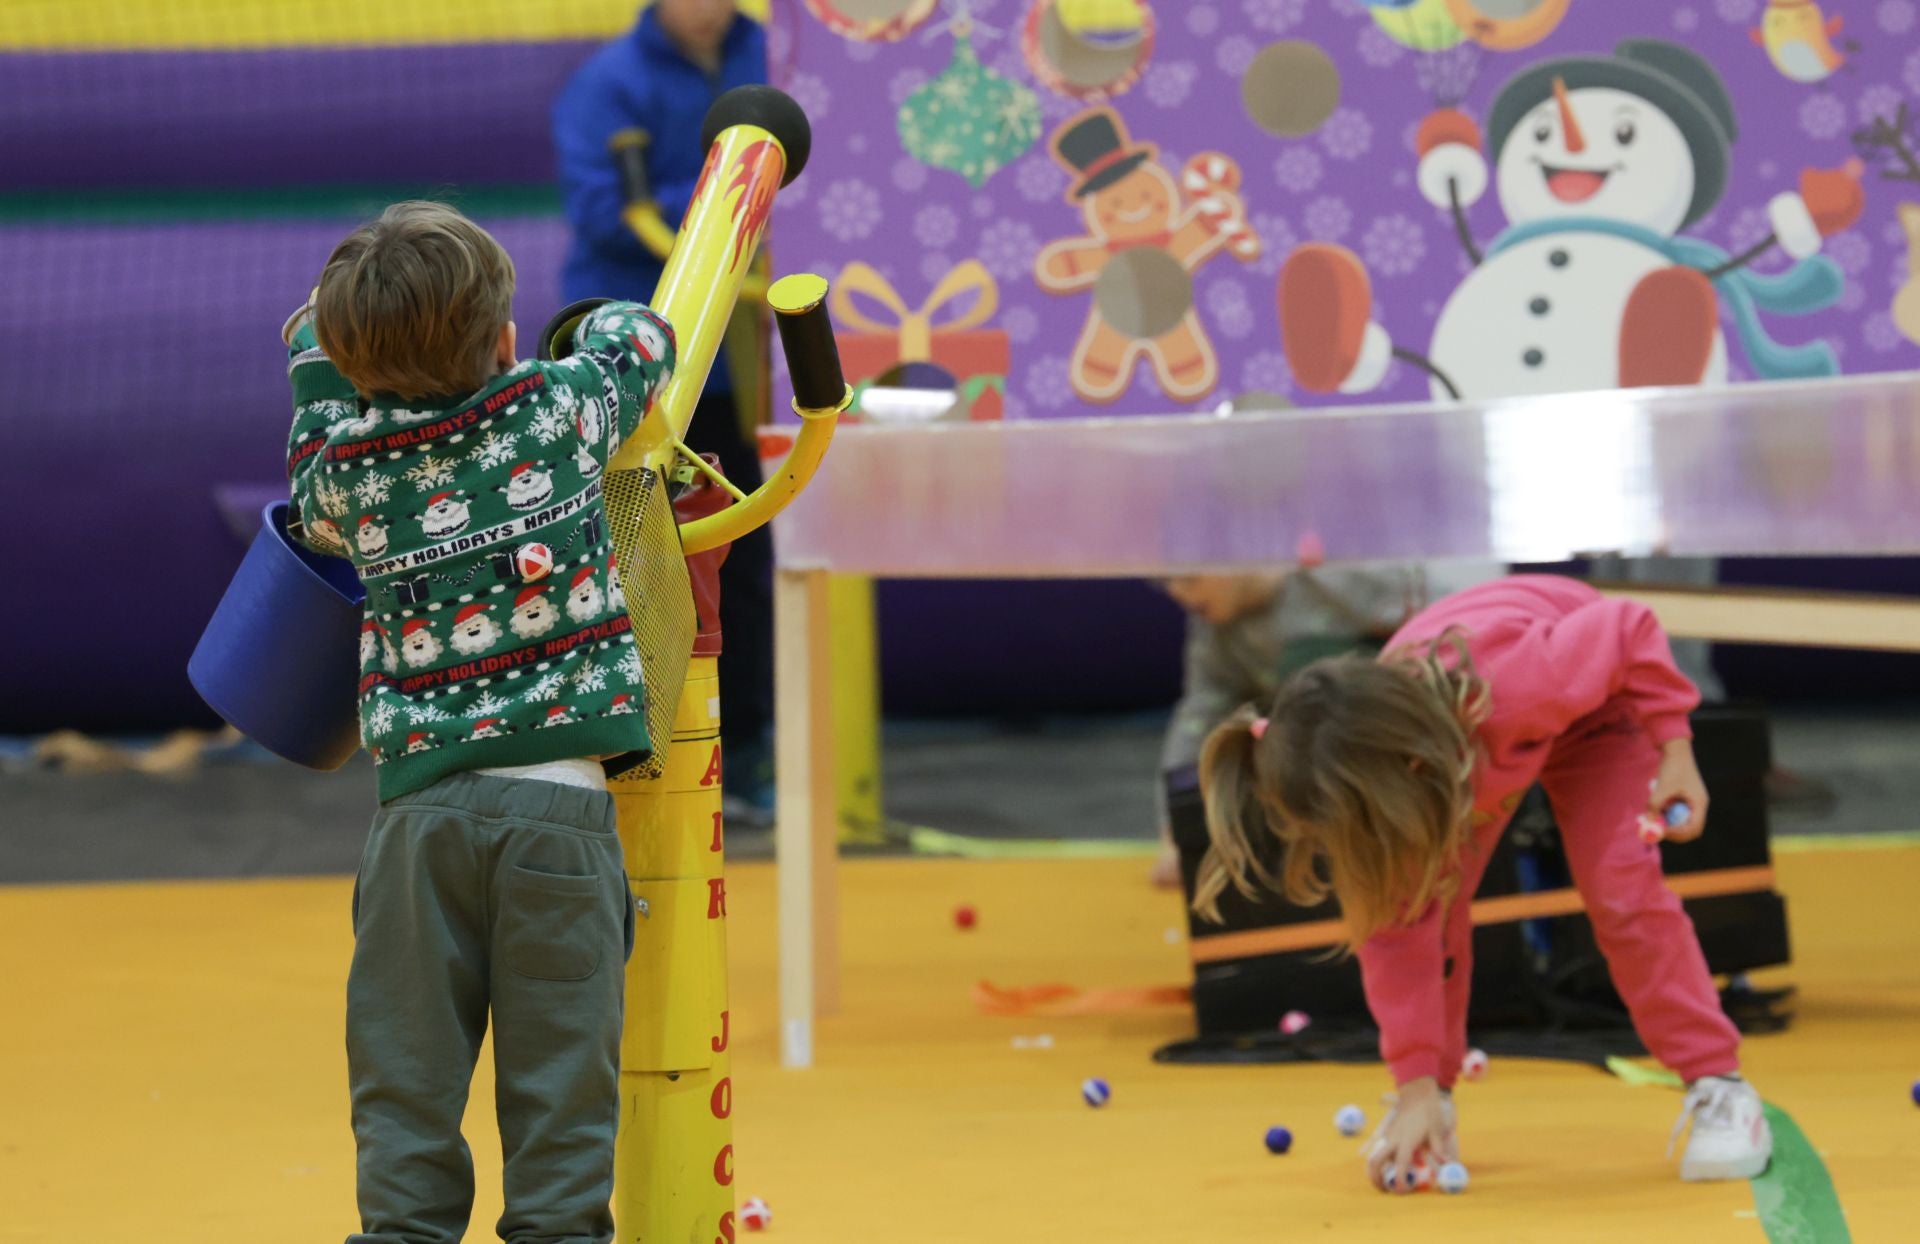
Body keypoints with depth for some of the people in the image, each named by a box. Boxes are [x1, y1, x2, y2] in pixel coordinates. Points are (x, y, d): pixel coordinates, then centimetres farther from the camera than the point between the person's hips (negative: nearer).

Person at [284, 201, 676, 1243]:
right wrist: (609, 325, 42)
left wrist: (321, 355, 35)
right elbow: (642, 338, 20)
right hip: (557, 804, -2)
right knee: (558, 1079, 1)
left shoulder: (343, 468, 3)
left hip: (418, 808, 2)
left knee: (405, 1078, 7)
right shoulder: (560, 409, 0)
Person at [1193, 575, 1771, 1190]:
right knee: (1425, 911, -12)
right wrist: (1417, 1084, -28)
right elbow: (1396, 939, -26)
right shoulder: (1368, 777, -34)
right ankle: (1436, 1095, 6)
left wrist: (1674, 750, -29)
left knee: (1621, 890, -18)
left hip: (1589, 705, -3)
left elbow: (1631, 631, -29)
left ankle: (1719, 1086, -8)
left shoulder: (1526, 685, -49)